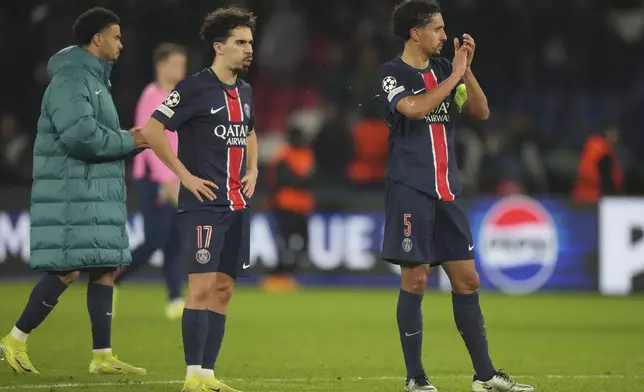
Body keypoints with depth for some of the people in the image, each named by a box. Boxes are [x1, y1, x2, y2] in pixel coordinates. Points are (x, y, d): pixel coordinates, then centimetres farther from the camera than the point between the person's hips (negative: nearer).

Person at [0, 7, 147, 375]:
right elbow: (80, 134, -25)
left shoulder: (95, 79, 19)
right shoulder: (70, 80, -14)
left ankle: (103, 355, 7)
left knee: (105, 270, 6)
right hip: (72, 195, -10)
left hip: (98, 193, 10)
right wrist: (128, 142, -15)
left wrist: (129, 140, 4)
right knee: (68, 270, -10)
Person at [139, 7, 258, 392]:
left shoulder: (245, 92, 14)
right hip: (203, 203, -8)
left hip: (237, 204, 8)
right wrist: (185, 176, -12)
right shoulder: (195, 87, -10)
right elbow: (152, 130, -12)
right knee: (202, 285, -11)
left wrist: (252, 170, 14)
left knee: (223, 289, 7)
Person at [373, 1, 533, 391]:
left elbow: (481, 111, 9)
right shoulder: (390, 75, -5)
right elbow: (415, 108, -23)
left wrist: (466, 70, -3)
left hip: (447, 191, 6)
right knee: (415, 280, -5)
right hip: (410, 190, -6)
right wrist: (454, 76, -14)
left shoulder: (444, 68, 13)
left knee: (467, 280, 5)